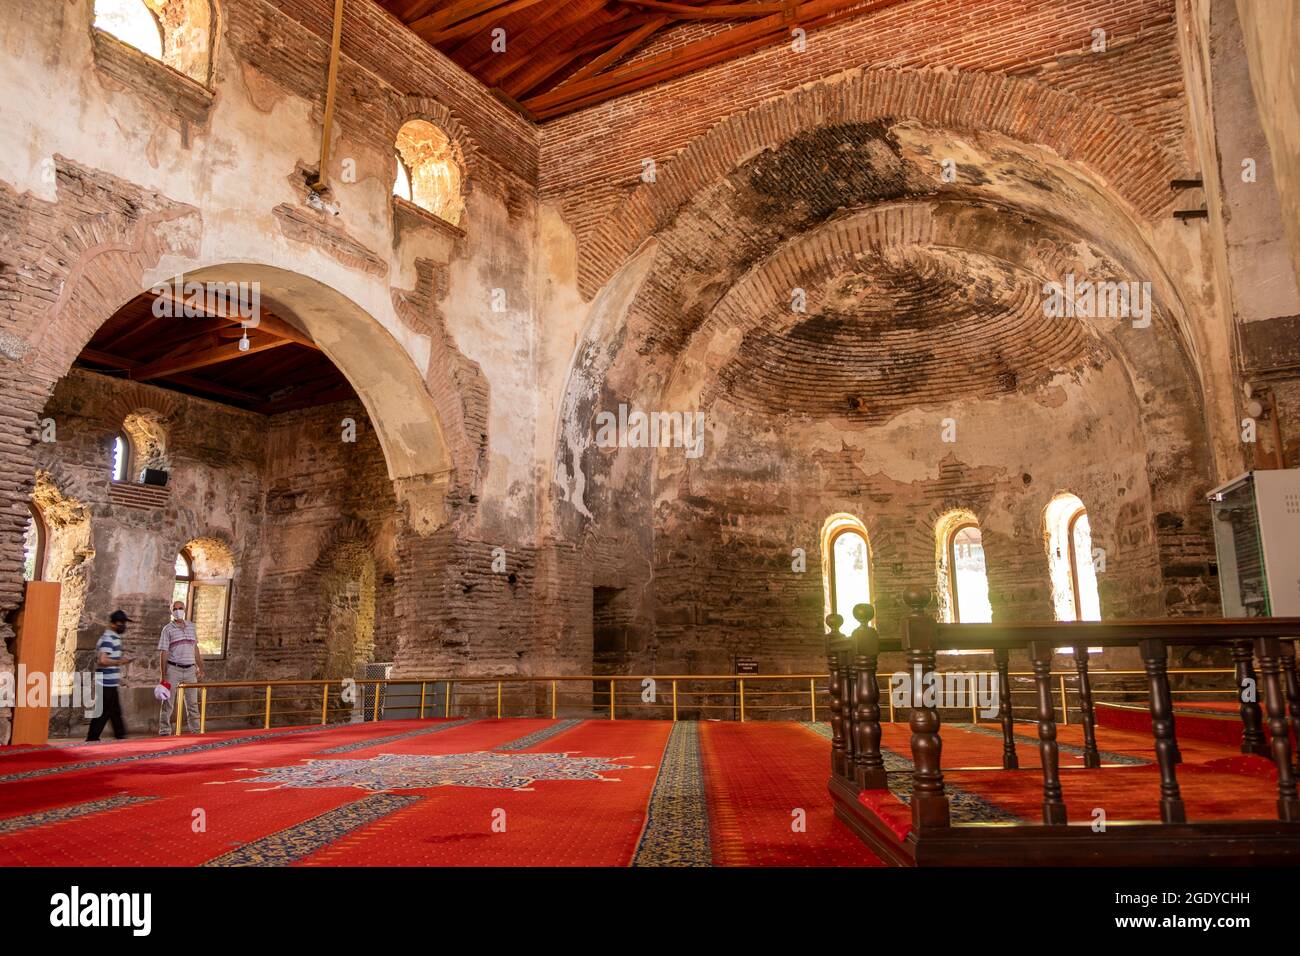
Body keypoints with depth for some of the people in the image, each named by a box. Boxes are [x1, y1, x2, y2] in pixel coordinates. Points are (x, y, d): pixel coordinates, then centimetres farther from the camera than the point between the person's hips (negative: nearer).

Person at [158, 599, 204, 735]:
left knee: (193, 703, 6)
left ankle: (196, 731, 10)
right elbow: (163, 653, -5)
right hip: (173, 669, -4)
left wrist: (200, 669, 13)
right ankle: (164, 731, 7)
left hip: (190, 670, 4)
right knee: (168, 703, 1)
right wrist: (162, 675, -10)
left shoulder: (191, 626, 11)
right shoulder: (168, 629, -2)